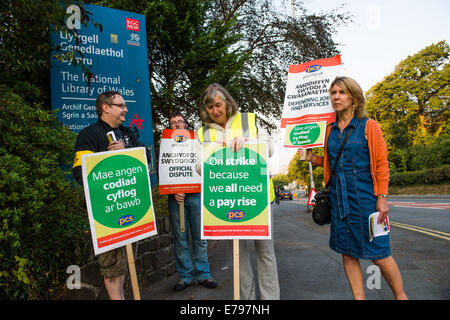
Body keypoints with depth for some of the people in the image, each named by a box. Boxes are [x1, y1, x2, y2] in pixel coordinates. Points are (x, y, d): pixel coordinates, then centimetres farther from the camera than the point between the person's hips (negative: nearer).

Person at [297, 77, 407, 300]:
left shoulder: (368, 126, -2)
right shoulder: (329, 130, 9)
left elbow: (381, 164, -4)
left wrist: (382, 198, -10)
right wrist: (312, 158, 2)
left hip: (364, 196, -4)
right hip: (338, 198, 5)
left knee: (379, 255, 1)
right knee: (348, 254, 9)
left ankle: (401, 295, 24)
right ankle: (358, 297, 24)